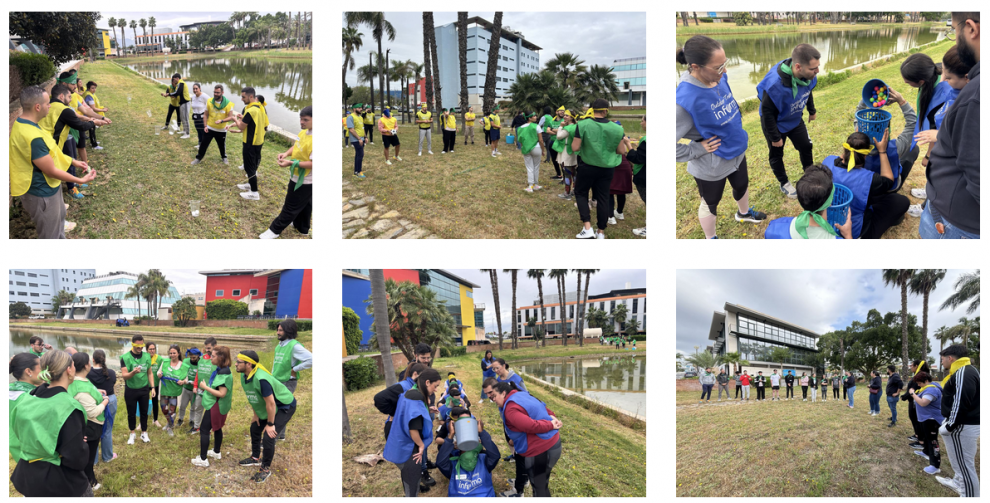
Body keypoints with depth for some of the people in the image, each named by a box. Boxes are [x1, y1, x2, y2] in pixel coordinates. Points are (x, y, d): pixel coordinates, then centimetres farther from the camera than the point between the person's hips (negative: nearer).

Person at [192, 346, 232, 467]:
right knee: (217, 428, 23)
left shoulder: (224, 374, -26)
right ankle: (216, 452, 40)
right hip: (217, 405, 10)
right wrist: (206, 387, 3)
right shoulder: (219, 370, 3)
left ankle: (203, 459, 2)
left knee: (204, 430, -3)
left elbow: (222, 393, -28)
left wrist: (205, 387, -21)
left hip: (216, 406, -10)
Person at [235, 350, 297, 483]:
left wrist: (270, 424, -23)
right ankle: (255, 458, 39)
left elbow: (270, 403, -31)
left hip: (285, 407, -9)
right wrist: (256, 414, 9)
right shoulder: (244, 377, -9)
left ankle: (266, 469, 2)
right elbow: (252, 397, 6)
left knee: (268, 436, -16)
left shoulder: (261, 379, -37)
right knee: (255, 428, 17)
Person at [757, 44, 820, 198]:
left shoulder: (808, 75, -24)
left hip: (795, 120, 5)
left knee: (806, 146, 19)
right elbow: (767, 112, -29)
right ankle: (784, 184, 41)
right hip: (776, 123, -5)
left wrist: (812, 111, 18)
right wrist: (775, 137, -18)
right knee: (777, 154, 16)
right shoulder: (775, 83, -44)